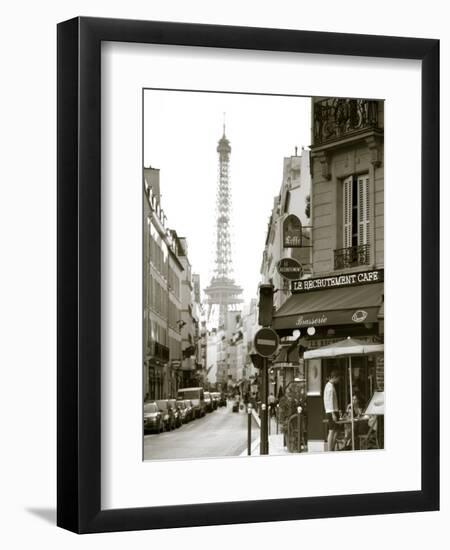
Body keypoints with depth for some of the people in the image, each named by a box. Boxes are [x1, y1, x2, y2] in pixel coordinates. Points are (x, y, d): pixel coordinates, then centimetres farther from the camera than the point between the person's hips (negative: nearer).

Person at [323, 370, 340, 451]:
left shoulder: (328, 385, 19)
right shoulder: (330, 386, -12)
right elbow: (330, 401, -18)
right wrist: (333, 413, -21)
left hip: (330, 412, 10)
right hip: (332, 411, -10)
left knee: (335, 432, 10)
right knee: (332, 432, -10)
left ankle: (332, 449, 11)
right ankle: (330, 451, -11)